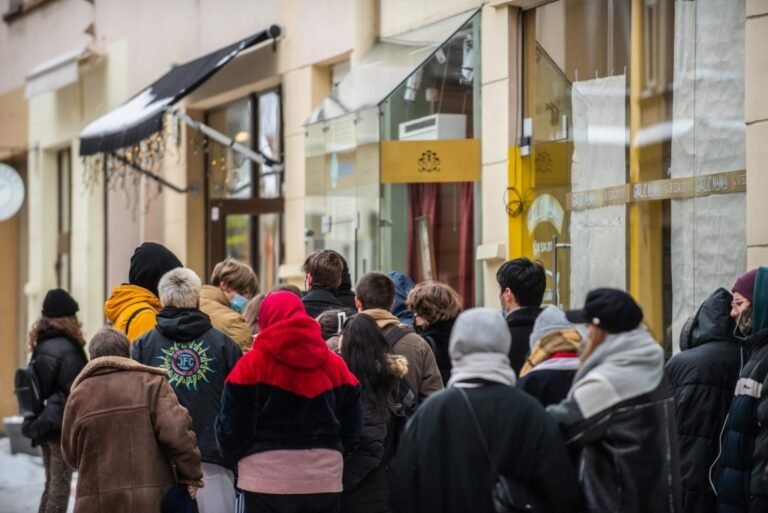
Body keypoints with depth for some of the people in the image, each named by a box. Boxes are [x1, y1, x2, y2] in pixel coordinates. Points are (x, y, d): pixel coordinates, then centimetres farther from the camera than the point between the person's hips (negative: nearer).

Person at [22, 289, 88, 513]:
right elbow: (73, 394, -20)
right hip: (62, 427, -8)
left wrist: (37, 423, 16)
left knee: (52, 482, 17)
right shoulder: (67, 349, -17)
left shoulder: (41, 346, 9)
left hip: (42, 425, 8)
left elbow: (39, 387, 13)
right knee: (60, 485, -3)